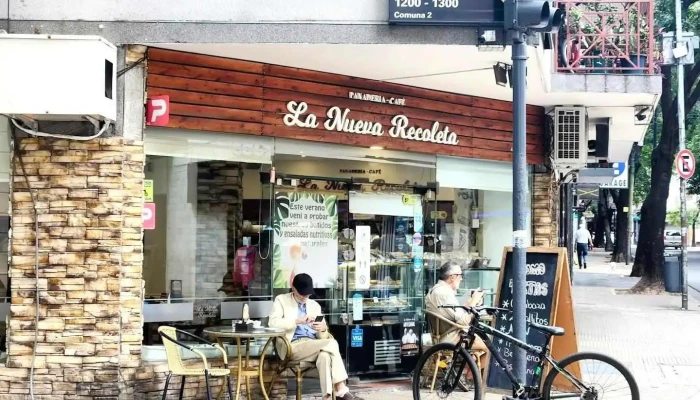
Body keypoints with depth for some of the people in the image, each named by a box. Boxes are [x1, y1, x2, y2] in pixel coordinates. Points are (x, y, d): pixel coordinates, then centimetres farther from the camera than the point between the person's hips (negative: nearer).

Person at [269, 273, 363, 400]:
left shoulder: (315, 305, 21)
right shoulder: (281, 300, 8)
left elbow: (322, 337, 18)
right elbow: (273, 322, -11)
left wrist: (323, 329, -7)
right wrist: (298, 321, -21)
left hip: (313, 346, 4)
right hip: (293, 346, -4)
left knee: (325, 355, -34)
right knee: (331, 343, -28)